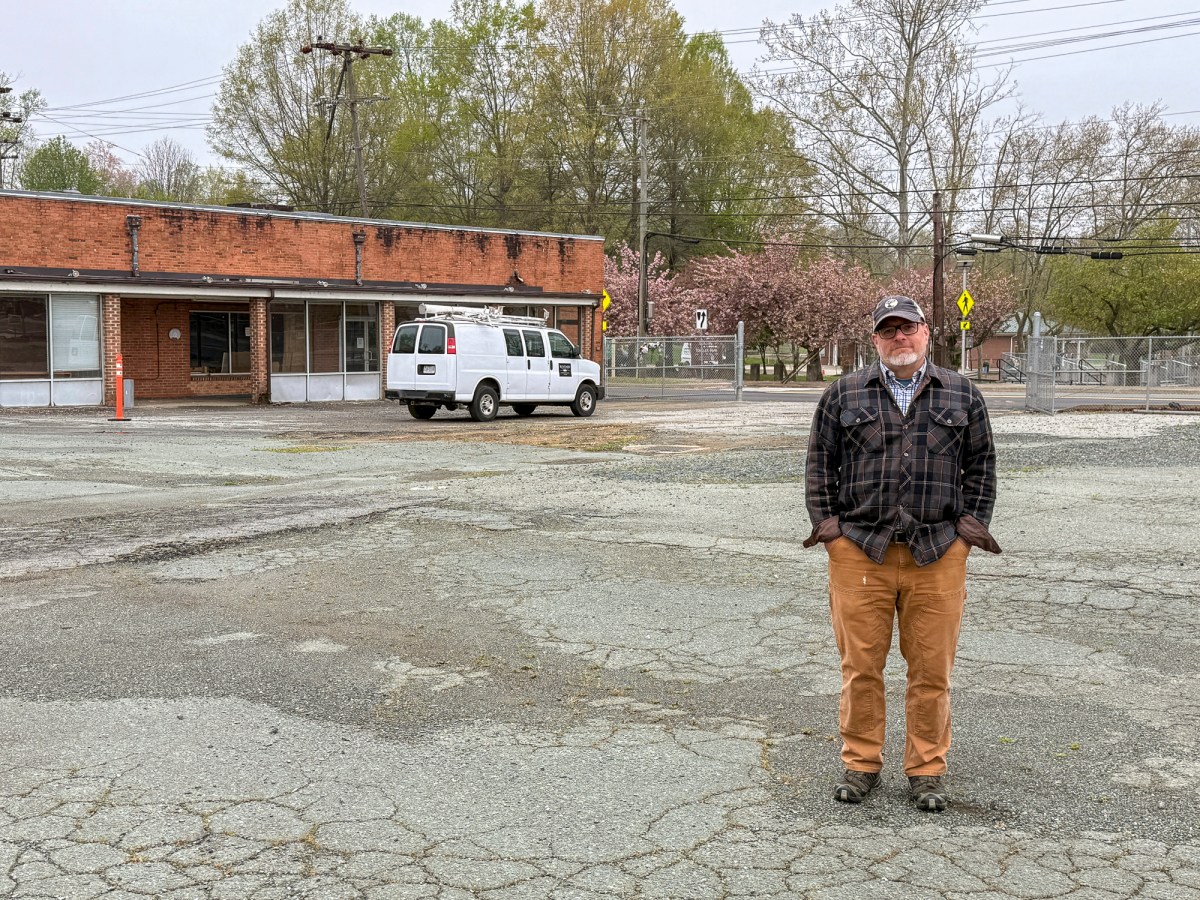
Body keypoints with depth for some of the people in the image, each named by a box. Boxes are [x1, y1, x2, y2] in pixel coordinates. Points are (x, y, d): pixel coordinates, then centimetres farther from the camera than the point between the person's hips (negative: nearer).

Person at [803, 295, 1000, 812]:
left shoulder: (962, 395, 10)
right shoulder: (844, 394, 8)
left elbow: (981, 463, 13)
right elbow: (820, 462, 10)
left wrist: (970, 526, 5)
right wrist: (827, 525, 2)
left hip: (938, 555, 0)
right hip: (859, 552, 0)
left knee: (932, 668, 5)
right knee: (861, 664, 5)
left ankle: (927, 770, 18)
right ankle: (861, 763, 19)